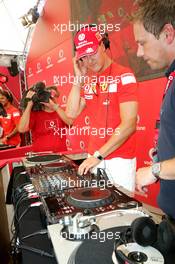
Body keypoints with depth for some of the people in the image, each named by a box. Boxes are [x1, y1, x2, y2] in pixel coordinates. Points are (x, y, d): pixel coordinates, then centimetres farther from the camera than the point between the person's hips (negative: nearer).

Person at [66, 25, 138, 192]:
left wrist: (98, 155, -20)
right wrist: (78, 77, -3)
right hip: (94, 156, 5)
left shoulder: (124, 76, -10)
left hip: (120, 158, -5)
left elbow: (129, 125, -18)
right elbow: (71, 113, 1)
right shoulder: (88, 80, 9)